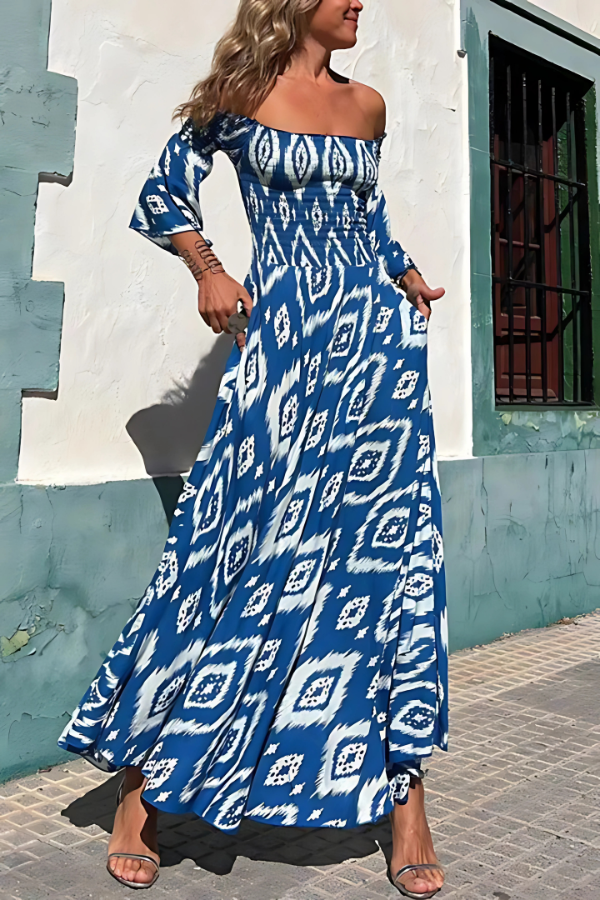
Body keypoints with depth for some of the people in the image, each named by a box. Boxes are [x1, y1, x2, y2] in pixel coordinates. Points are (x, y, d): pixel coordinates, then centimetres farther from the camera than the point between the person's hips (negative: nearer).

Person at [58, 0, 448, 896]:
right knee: (240, 547, -5)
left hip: (379, 336, 4)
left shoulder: (367, 105, 17)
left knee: (396, 552, -2)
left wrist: (406, 272, 13)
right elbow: (165, 195, 12)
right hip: (284, 341, -4)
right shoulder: (244, 92, 7)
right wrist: (208, 271, -5)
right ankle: (144, 777, 12)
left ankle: (405, 797, 7)